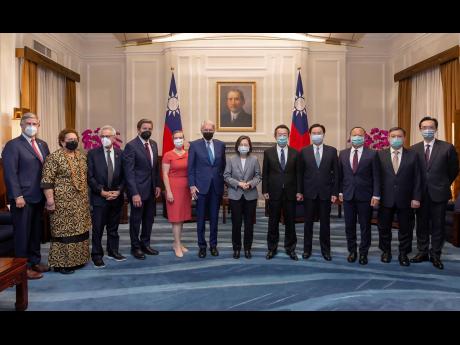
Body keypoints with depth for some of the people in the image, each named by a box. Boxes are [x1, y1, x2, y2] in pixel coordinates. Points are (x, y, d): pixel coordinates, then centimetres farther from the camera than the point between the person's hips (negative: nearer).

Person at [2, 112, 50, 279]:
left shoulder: (43, 144, 12)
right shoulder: (13, 145, -7)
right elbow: (10, 173, -12)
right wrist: (18, 196, -17)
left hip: (39, 197, 6)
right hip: (23, 198, -6)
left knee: (36, 231, 15)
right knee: (22, 233, 4)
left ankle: (34, 261, 29)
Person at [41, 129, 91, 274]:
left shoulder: (82, 156, 10)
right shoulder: (54, 157, -10)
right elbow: (47, 181, -13)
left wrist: (86, 197, 15)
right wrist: (50, 199, -18)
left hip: (80, 201, 7)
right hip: (63, 202, -7)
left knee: (79, 229, 12)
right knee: (63, 230, 0)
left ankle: (77, 259, 25)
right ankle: (61, 263, 11)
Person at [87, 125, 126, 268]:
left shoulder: (121, 153, 5)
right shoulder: (93, 153, -2)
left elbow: (124, 176, 5)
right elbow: (90, 176, -5)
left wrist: (119, 191, -8)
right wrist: (101, 191, -13)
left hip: (117, 197, 3)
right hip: (99, 197, -2)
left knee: (113, 227, 14)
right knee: (98, 228, 3)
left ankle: (113, 251, 28)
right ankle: (97, 255, 15)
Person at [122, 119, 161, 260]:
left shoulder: (153, 144, 8)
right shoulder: (131, 146, -13)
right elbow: (129, 172, -17)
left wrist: (157, 185, 7)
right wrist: (134, 193, -21)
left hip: (151, 189, 6)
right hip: (138, 189, -6)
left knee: (149, 218, 15)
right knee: (136, 219, 8)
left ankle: (145, 244, 31)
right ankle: (135, 247, 24)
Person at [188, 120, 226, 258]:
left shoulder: (221, 145, 7)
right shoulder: (194, 145, 0)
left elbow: (223, 165, 11)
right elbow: (190, 167, -1)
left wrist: (223, 183, 8)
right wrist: (192, 185, -8)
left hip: (217, 187, 2)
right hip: (201, 187, -2)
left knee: (214, 218, 9)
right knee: (201, 218, 6)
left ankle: (213, 245, 22)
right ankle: (202, 246, 18)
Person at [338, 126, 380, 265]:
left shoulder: (372, 154, -3)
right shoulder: (343, 154, 6)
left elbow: (376, 177, -4)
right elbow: (340, 175, 9)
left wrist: (376, 195, -9)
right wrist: (340, 191, 5)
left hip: (365, 196, -2)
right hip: (348, 196, 3)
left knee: (365, 227, 7)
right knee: (349, 226, 10)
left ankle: (363, 253, 21)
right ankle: (352, 251, 25)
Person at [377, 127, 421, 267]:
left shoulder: (413, 155, 1)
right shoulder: (380, 155, 1)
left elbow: (417, 178, 0)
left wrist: (416, 197, -5)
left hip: (405, 199, 0)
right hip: (386, 199, 0)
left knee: (405, 228, 9)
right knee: (384, 227, 11)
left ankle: (403, 254, 24)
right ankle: (386, 251, 29)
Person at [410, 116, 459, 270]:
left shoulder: (447, 147, -4)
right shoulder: (414, 149, 1)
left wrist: (443, 185, 10)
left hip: (439, 193, -2)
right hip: (421, 193, 2)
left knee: (438, 225, 6)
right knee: (422, 224, 10)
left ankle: (435, 255, 17)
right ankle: (422, 252, 21)